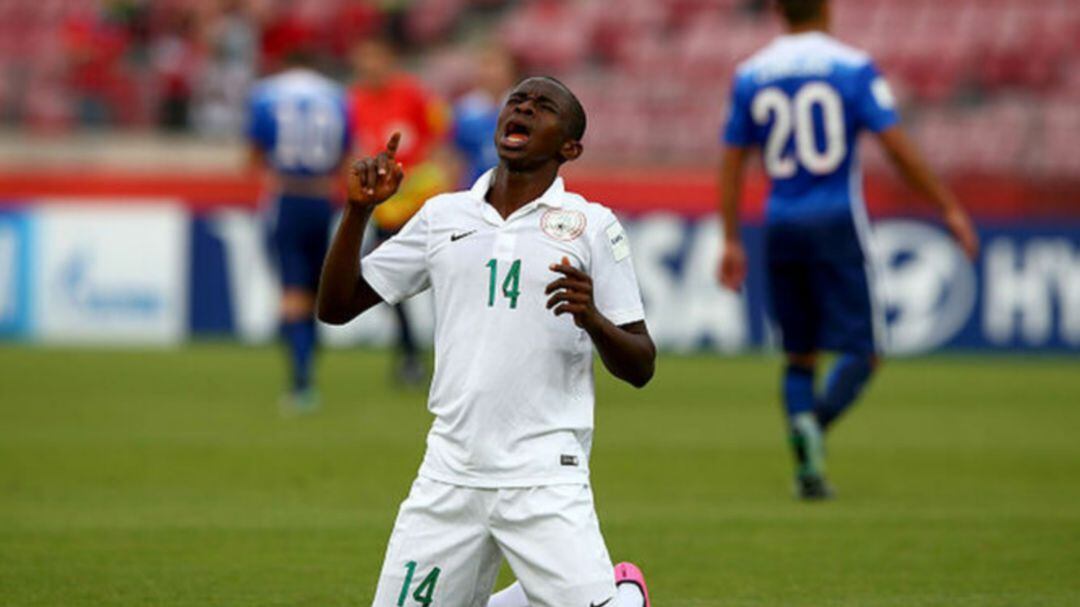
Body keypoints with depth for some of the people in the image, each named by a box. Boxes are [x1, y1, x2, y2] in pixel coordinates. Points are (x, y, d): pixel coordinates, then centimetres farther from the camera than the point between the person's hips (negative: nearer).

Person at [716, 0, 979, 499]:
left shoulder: (751, 76, 6)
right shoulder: (852, 68, -4)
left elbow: (731, 163, 7)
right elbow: (896, 146, -8)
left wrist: (731, 242, 11)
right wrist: (949, 208, -1)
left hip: (780, 226, 4)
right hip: (836, 221, -4)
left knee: (799, 353, 13)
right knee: (860, 352, 1)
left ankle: (806, 466, -3)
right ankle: (815, 423, -26)